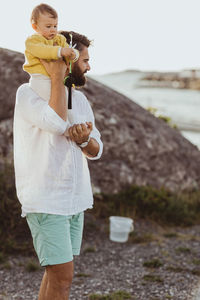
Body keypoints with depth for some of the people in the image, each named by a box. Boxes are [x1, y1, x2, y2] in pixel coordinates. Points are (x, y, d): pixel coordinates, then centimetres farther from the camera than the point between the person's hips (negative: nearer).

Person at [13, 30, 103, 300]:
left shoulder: (79, 99, 11)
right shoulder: (28, 93, -10)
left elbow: (96, 150, 6)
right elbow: (57, 123, -30)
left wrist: (84, 139, -18)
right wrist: (56, 76, -20)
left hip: (75, 198, 8)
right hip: (45, 201, -7)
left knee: (57, 271, 14)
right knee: (62, 277, -9)